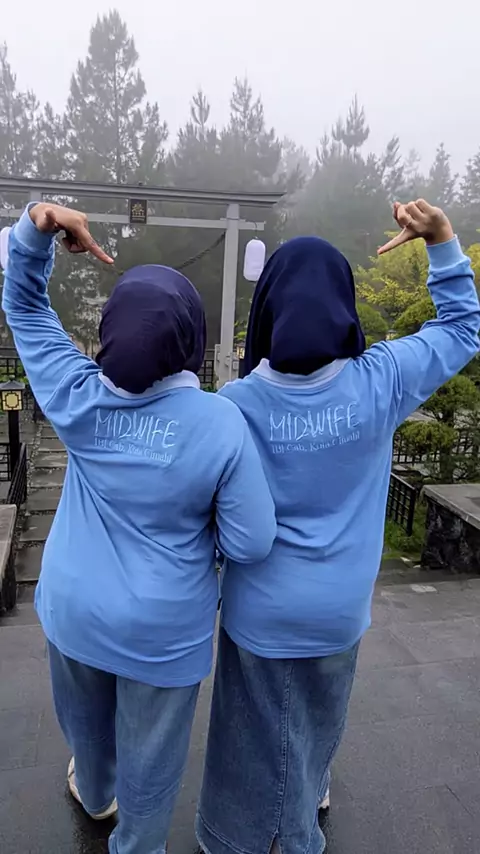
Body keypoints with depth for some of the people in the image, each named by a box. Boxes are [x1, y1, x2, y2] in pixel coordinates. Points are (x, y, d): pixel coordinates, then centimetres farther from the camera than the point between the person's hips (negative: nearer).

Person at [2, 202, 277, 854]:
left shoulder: (77, 399, -16)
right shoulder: (221, 423, -25)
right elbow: (250, 544, -21)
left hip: (74, 611, 5)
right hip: (162, 630, -4)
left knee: (86, 721, 34)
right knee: (149, 758, 22)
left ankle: (94, 793, 64)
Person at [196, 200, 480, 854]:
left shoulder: (237, 401, -21)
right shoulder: (379, 382, -17)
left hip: (259, 609, -2)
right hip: (338, 610, 3)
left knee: (252, 733, 23)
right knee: (314, 726, 31)